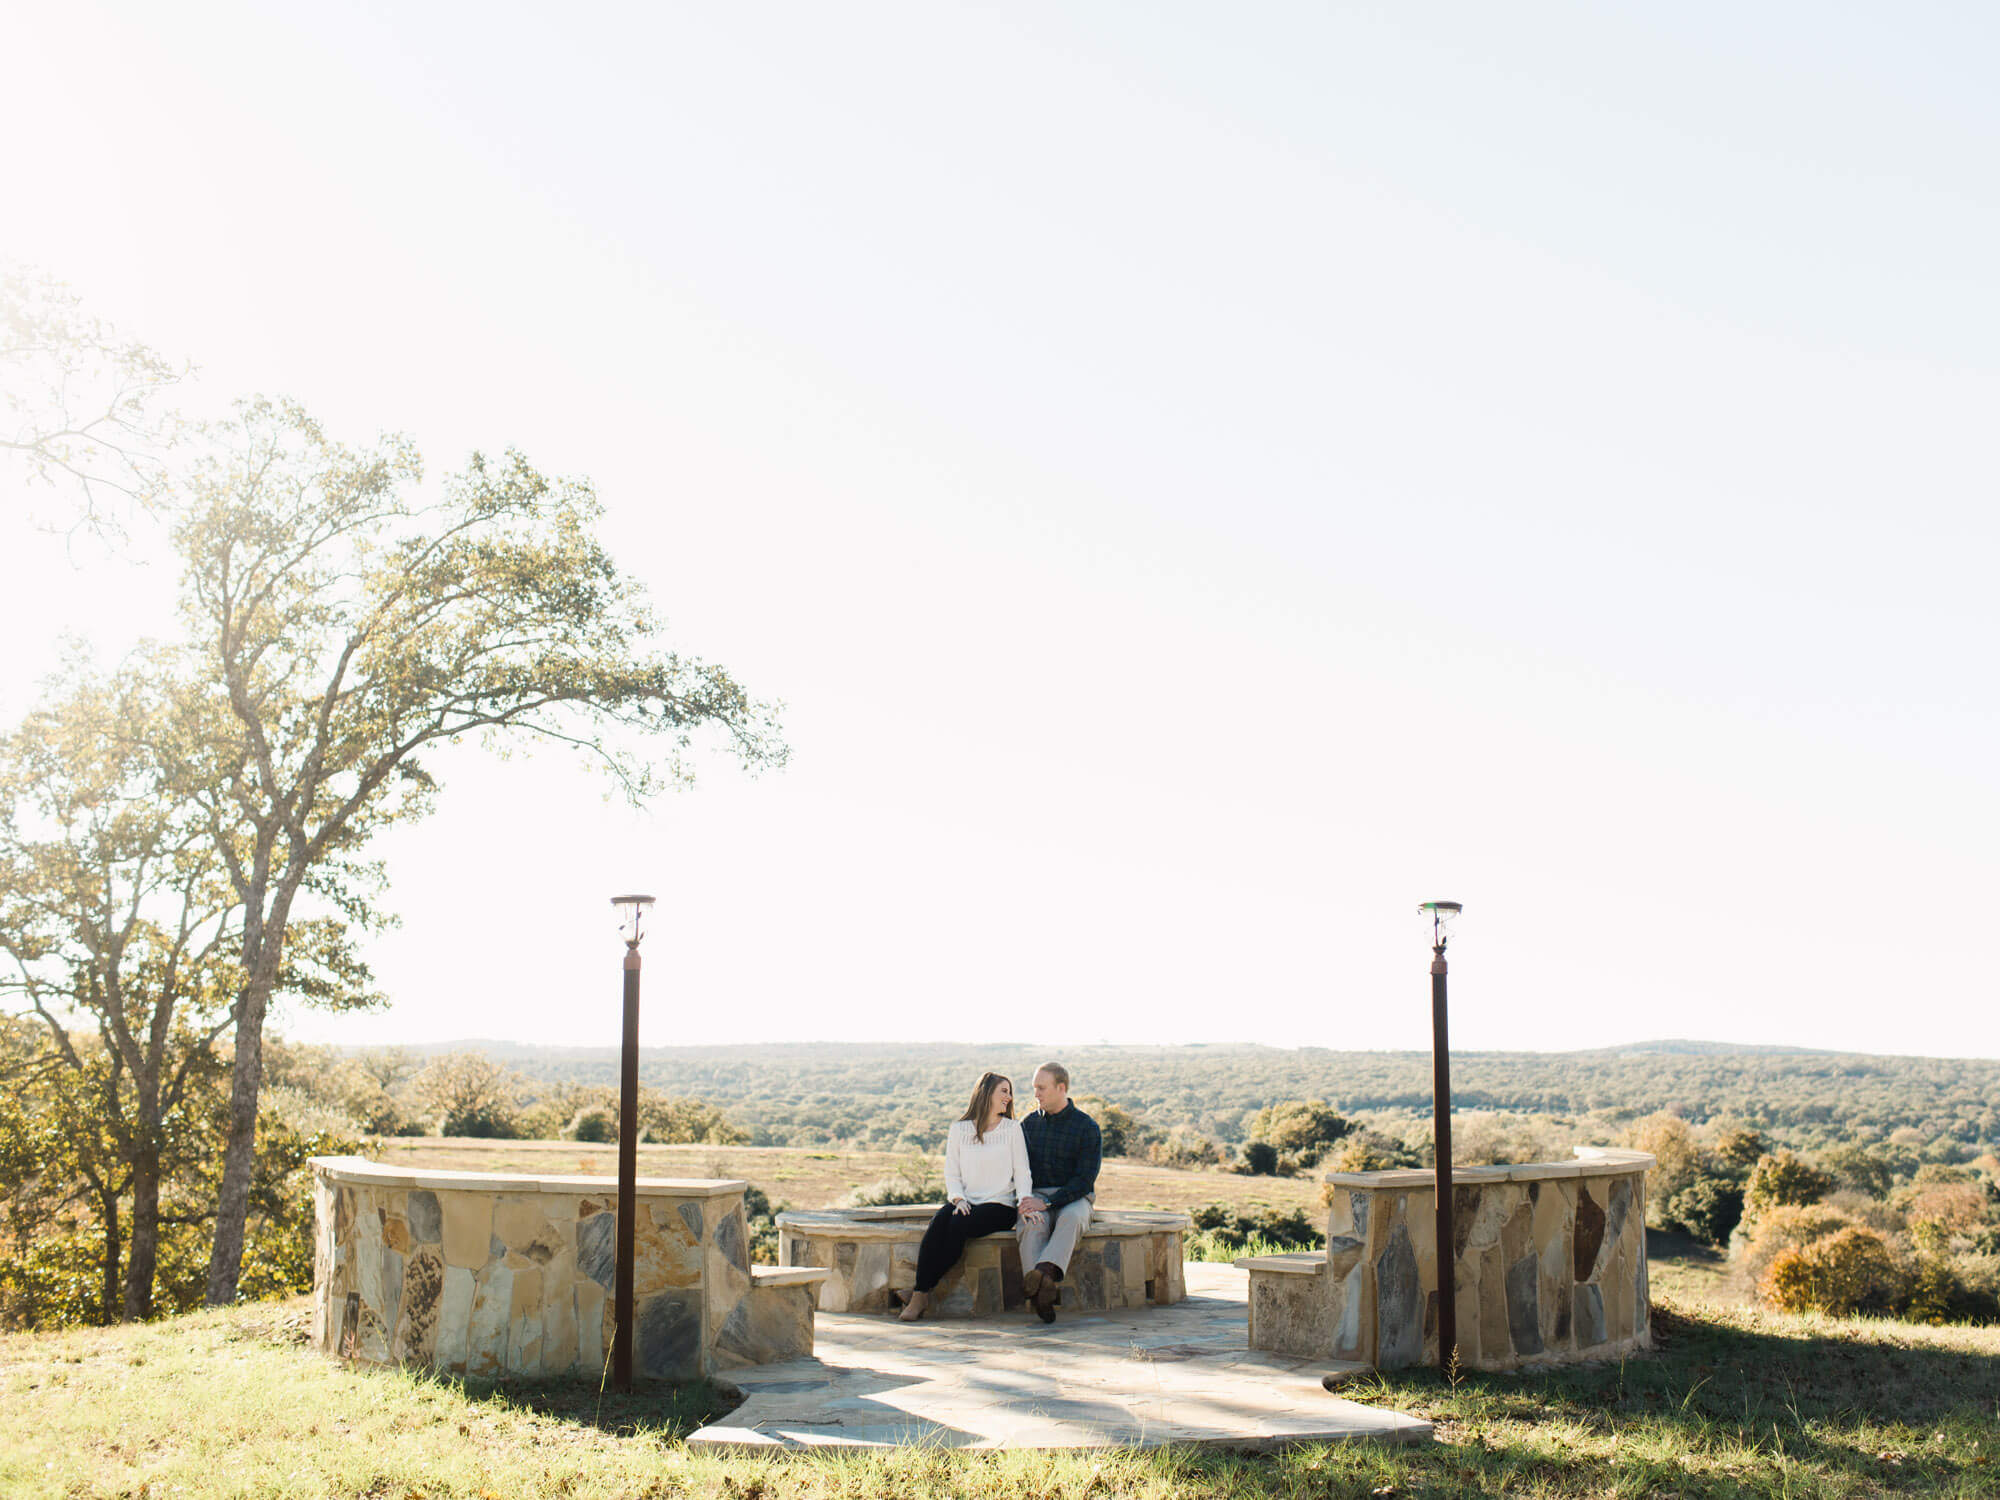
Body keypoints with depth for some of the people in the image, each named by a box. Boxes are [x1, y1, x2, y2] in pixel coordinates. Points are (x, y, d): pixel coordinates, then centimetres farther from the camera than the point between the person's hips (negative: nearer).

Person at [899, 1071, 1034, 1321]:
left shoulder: (1012, 1129, 8)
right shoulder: (960, 1130, 11)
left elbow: (1021, 1172, 4)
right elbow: (951, 1173, 9)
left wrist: (1025, 1201, -13)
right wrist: (958, 1199, -9)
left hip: (999, 1206, -2)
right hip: (966, 1203, 2)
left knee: (959, 1223, -30)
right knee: (939, 1221, -30)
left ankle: (923, 1293, -23)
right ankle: (920, 1292, -32)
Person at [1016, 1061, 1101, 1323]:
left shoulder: (1087, 1127, -3)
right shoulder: (1028, 1124, 11)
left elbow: (1085, 1180, -10)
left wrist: (1047, 1203, -21)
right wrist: (1026, 1205, -8)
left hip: (1074, 1199, -2)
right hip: (1036, 1197, 2)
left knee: (1071, 1218, -38)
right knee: (1033, 1225, -34)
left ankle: (1044, 1273, -59)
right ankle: (1042, 1294, -50)